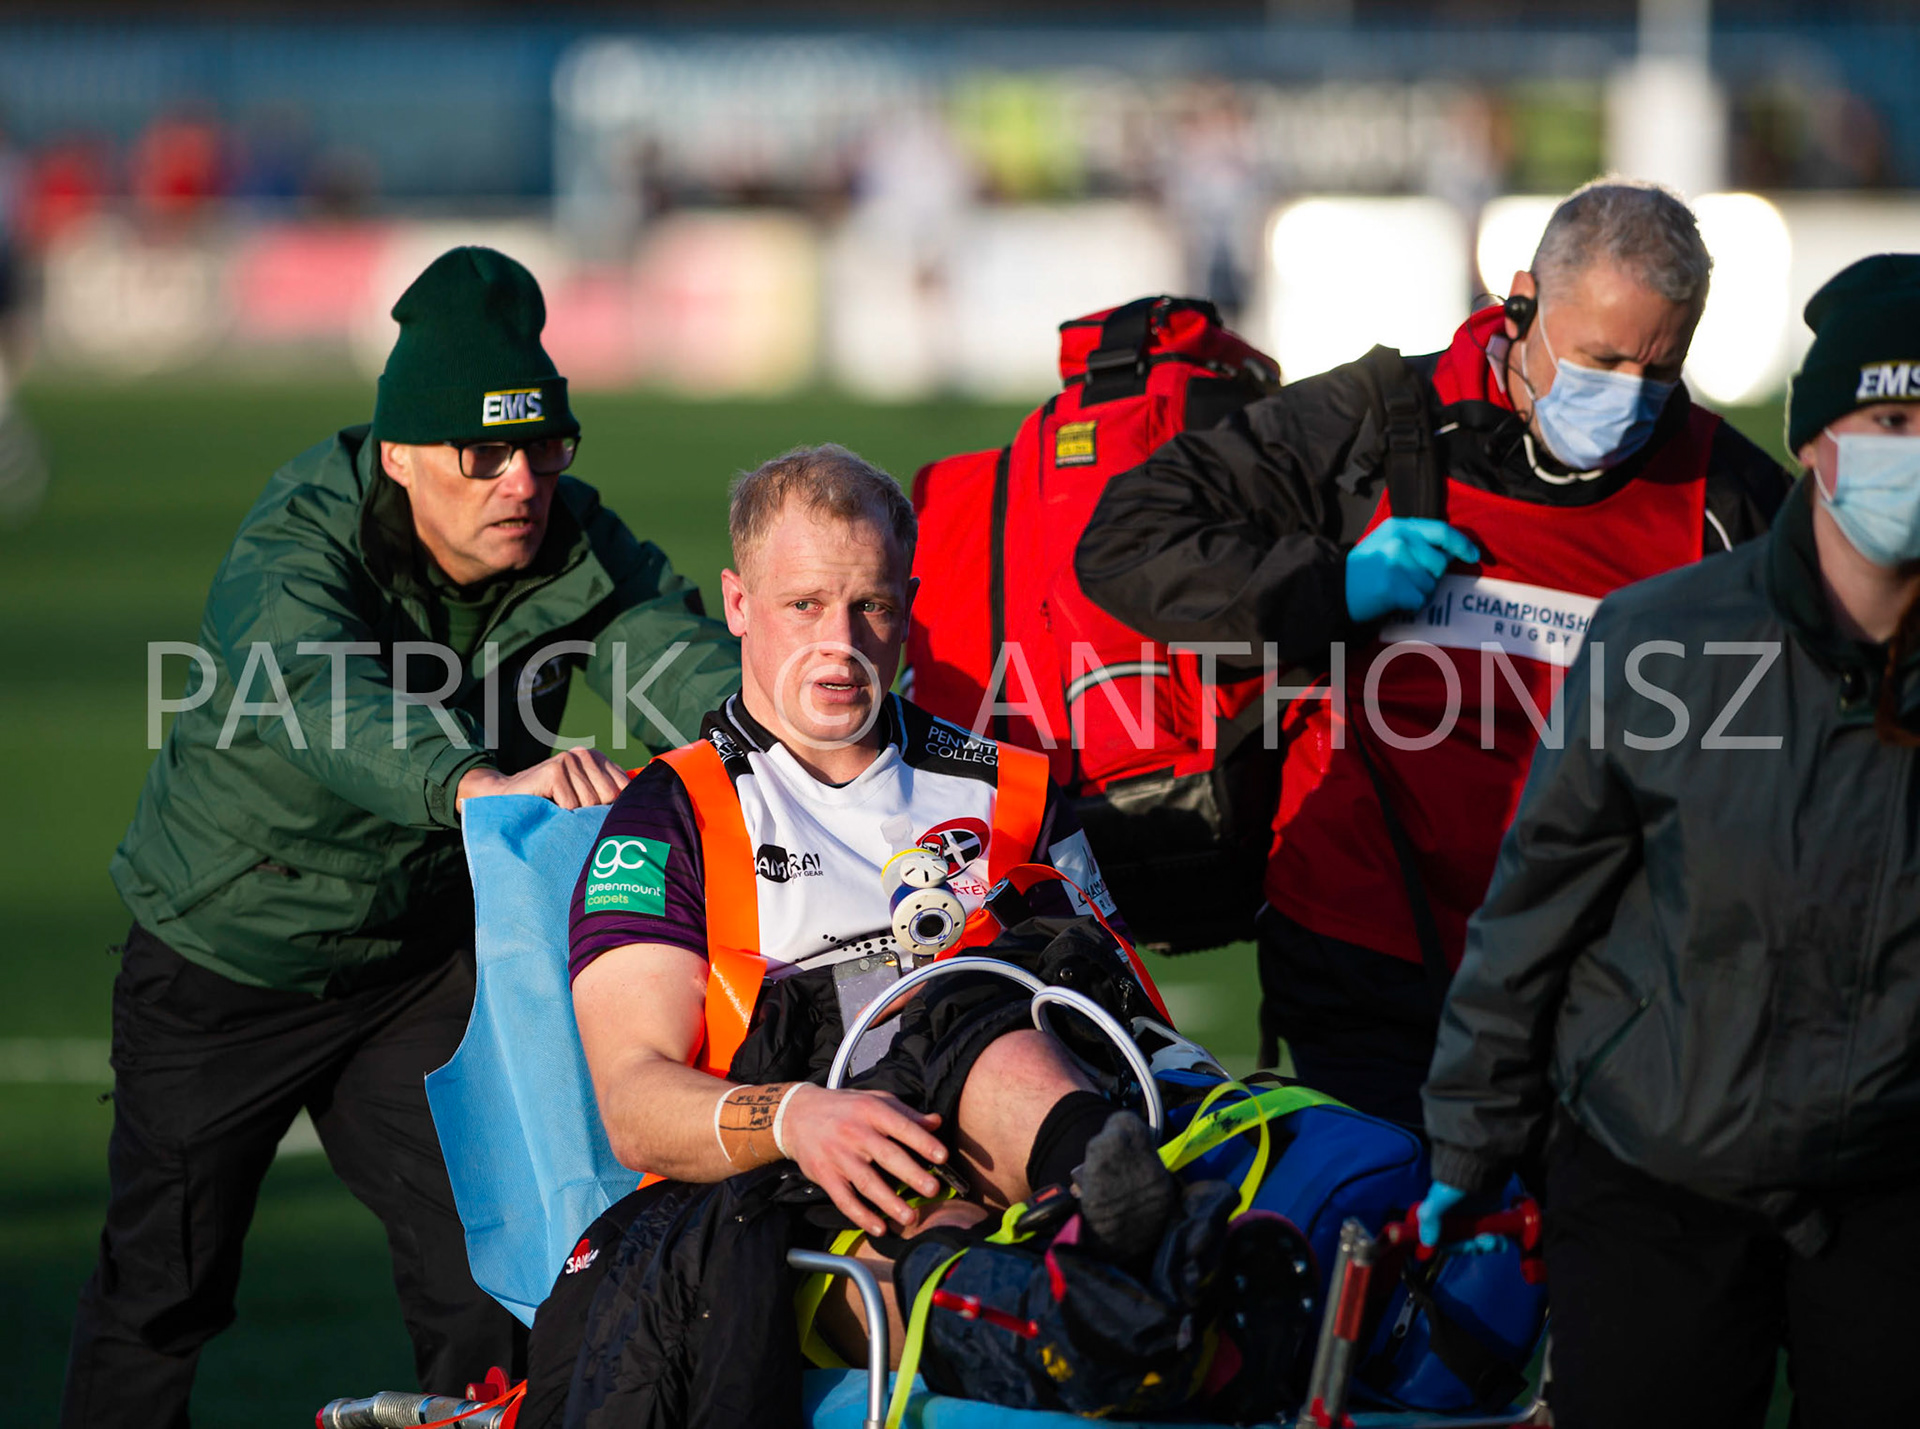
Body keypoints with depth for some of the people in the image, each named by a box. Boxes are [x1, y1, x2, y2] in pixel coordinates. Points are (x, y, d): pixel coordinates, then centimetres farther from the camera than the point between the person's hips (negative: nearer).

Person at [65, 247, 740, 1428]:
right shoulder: (296, 549, -26)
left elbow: (682, 656, -28)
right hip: (224, 962, -3)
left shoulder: (579, 549, -12)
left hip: (421, 963, 3)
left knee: (489, 1278, -3)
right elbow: (322, 701, -47)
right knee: (163, 1285, 7)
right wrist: (479, 784, -68)